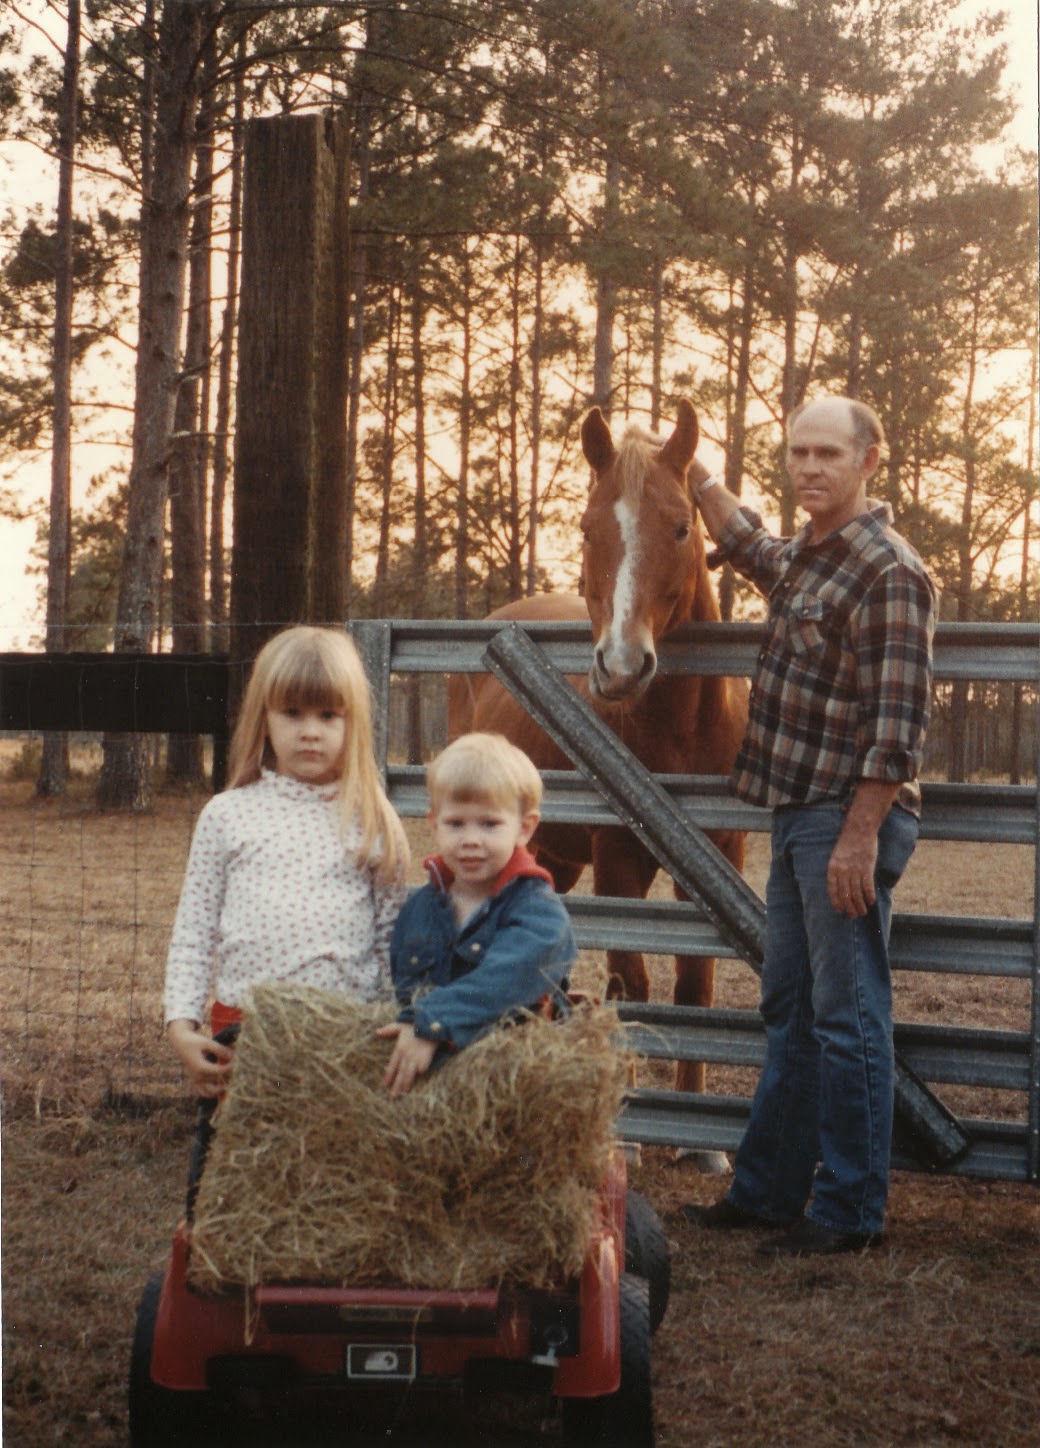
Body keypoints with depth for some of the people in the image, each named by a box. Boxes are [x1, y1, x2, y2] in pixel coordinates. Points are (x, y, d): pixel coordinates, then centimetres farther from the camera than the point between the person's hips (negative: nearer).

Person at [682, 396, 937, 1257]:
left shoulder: (889, 573, -15)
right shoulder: (804, 557, 12)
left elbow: (898, 724, -20)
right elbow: (749, 548, 38)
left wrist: (861, 836, -23)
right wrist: (695, 476, 40)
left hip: (849, 820, -10)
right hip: (797, 814, 10)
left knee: (847, 1019, -3)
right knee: (789, 1012, 15)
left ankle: (849, 1212, 6)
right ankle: (770, 1191, 25)